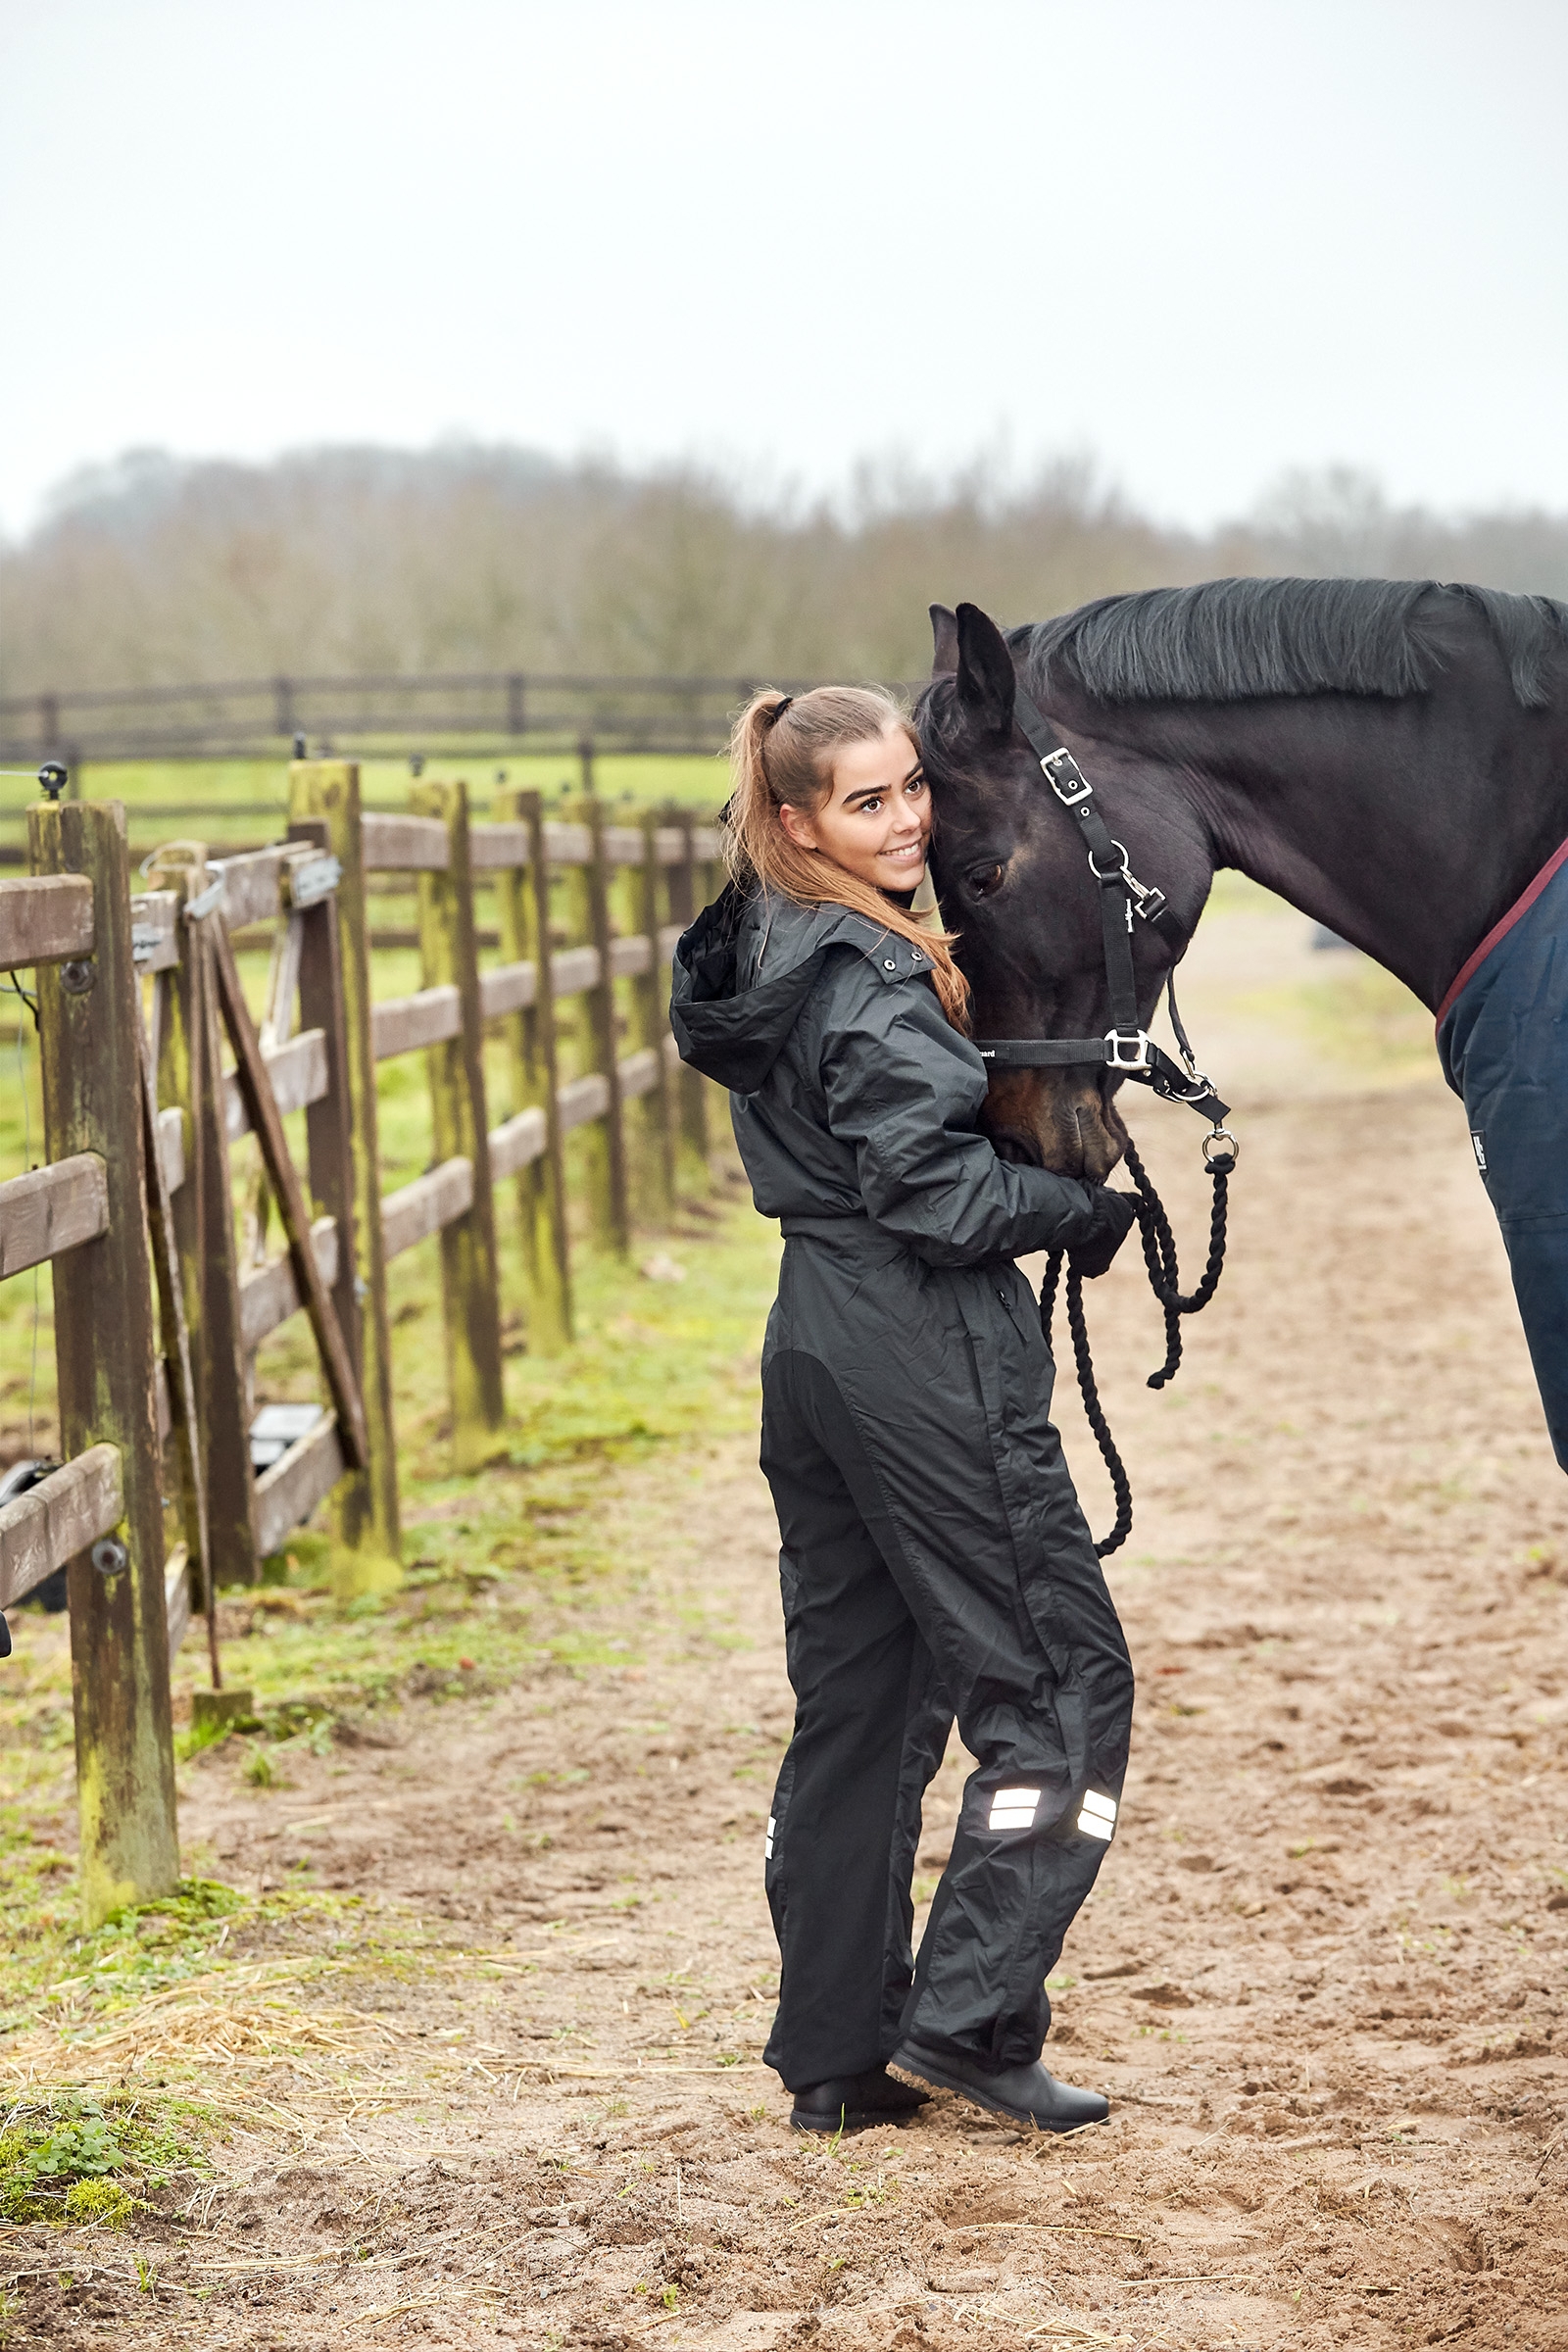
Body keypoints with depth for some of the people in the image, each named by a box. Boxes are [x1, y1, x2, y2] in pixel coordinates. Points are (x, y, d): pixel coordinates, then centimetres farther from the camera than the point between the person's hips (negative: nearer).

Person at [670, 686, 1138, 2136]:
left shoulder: (762, 953, 11)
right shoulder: (874, 982, -18)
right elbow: (937, 1193, -21)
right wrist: (1098, 1216, -7)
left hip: (814, 1346, 10)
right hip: (927, 1356, -10)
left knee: (855, 1700, 13)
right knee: (1063, 1680, 0)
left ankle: (838, 2057, 18)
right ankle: (968, 2017, -3)